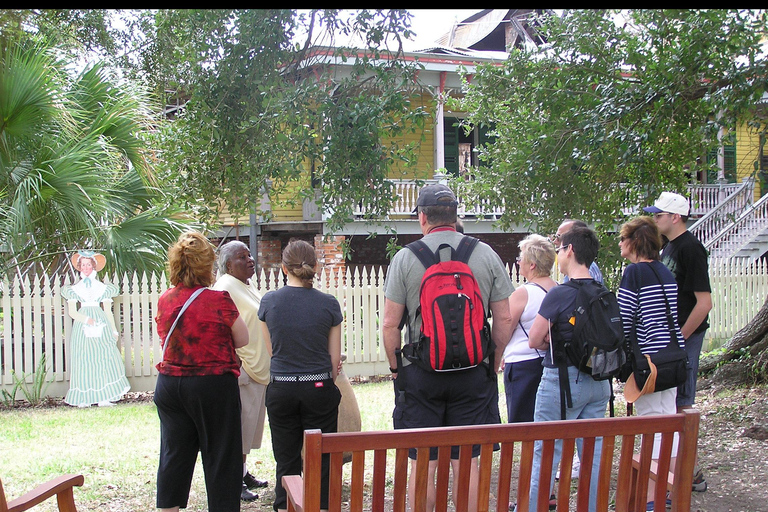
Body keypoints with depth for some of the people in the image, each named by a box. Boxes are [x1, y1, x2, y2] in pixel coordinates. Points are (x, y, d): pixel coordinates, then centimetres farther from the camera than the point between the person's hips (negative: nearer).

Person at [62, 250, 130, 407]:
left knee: (104, 358, -8)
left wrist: (113, 330, 7)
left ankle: (104, 398, -6)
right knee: (83, 360, -6)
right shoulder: (74, 288, 10)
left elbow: (108, 311, 12)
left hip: (101, 324, 1)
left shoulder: (103, 288, 12)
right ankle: (84, 399, -5)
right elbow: (72, 312, 3)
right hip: (82, 326, 0)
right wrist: (87, 320, -13)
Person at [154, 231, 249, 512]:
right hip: (213, 386, -5)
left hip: (169, 384, 5)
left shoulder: (164, 300, 0)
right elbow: (242, 340, -4)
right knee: (220, 457, 6)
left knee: (174, 456, 15)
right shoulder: (219, 300, -15)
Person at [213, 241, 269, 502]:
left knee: (250, 427, 16)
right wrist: (238, 368, -23)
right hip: (242, 372, -10)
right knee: (239, 428, -3)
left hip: (258, 370, 10)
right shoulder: (225, 287, -15)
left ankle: (243, 473, 27)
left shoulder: (245, 287, 16)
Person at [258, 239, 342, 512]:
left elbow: (271, 350, 9)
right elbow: (335, 358, -1)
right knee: (320, 460, 9)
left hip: (280, 390, 1)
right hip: (318, 388, -1)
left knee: (286, 461, 12)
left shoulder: (269, 301, -4)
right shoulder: (328, 304, -7)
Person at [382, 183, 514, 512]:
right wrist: (493, 365, 14)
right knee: (467, 462, 10)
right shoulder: (486, 254, 2)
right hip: (473, 372, 2)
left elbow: (390, 324, -5)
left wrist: (395, 368, 8)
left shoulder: (405, 257, -4)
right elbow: (504, 319, 2)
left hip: (420, 373, -1)